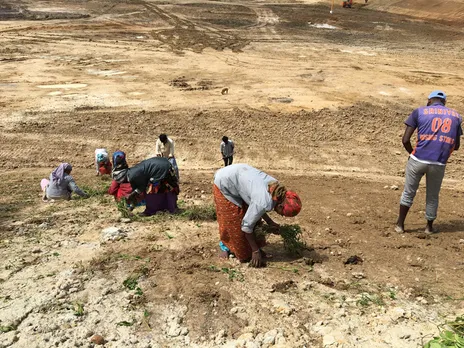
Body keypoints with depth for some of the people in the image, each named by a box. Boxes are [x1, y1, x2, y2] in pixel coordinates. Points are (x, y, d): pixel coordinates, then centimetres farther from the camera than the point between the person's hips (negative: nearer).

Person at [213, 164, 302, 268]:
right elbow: (246, 226, -21)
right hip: (224, 185, -8)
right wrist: (256, 251, -10)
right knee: (233, 223, -1)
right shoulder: (265, 203, -32)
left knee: (254, 217, 8)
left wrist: (269, 222, 3)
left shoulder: (276, 188, -8)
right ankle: (226, 246, 23)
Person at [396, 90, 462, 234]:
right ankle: (429, 227, 34)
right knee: (432, 197, 20)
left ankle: (400, 225, 22)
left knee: (408, 193, 16)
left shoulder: (419, 111, 4)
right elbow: (456, 146, 17)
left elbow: (405, 140, -2)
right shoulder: (455, 116, 13)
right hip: (439, 164, 2)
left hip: (418, 160, -1)